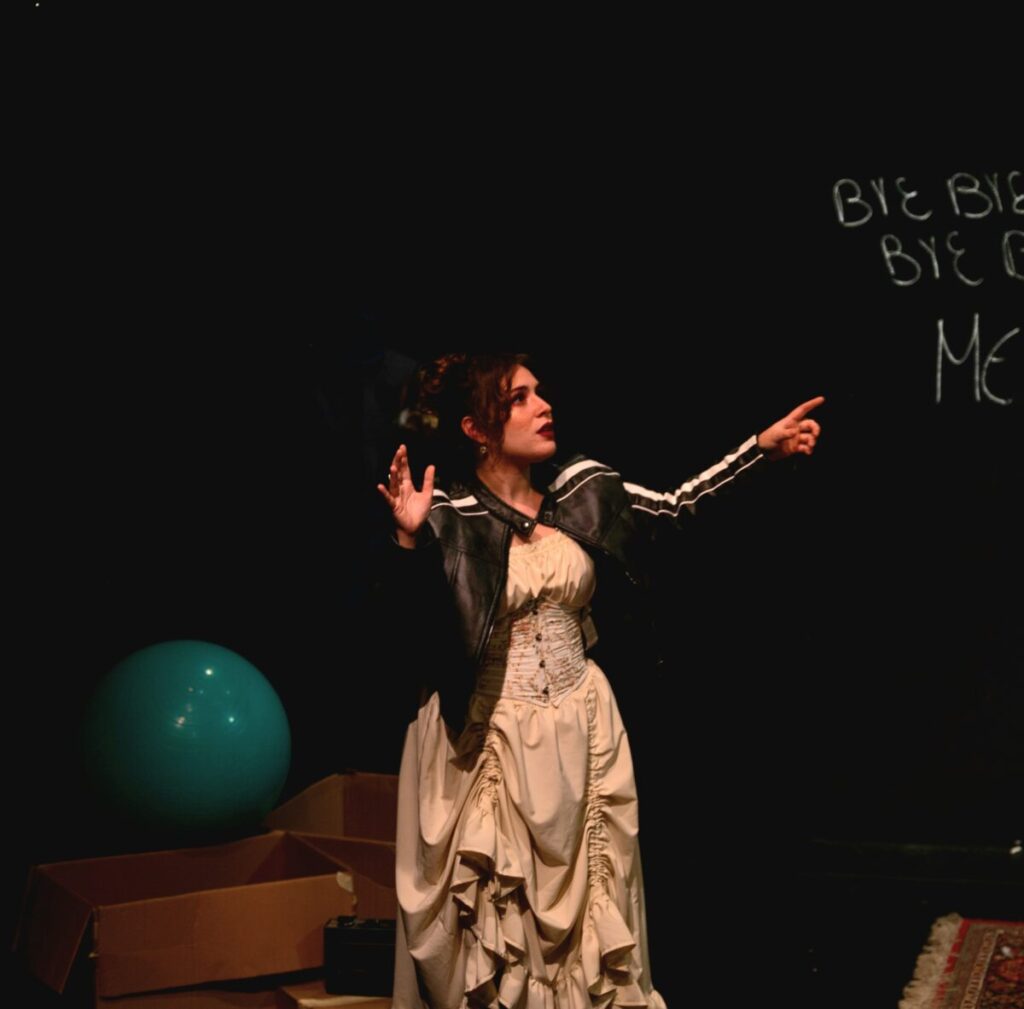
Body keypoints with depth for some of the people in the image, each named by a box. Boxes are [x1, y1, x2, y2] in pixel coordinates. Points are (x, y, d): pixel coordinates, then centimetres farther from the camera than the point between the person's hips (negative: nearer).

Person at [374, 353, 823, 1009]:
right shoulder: (449, 516, -13)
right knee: (498, 901, 7)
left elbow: (676, 507, 5)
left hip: (580, 728, 5)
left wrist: (765, 446, 1)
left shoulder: (578, 487, 1)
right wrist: (409, 539, -33)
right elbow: (405, 619, -18)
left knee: (588, 894, 16)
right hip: (489, 736, -4)